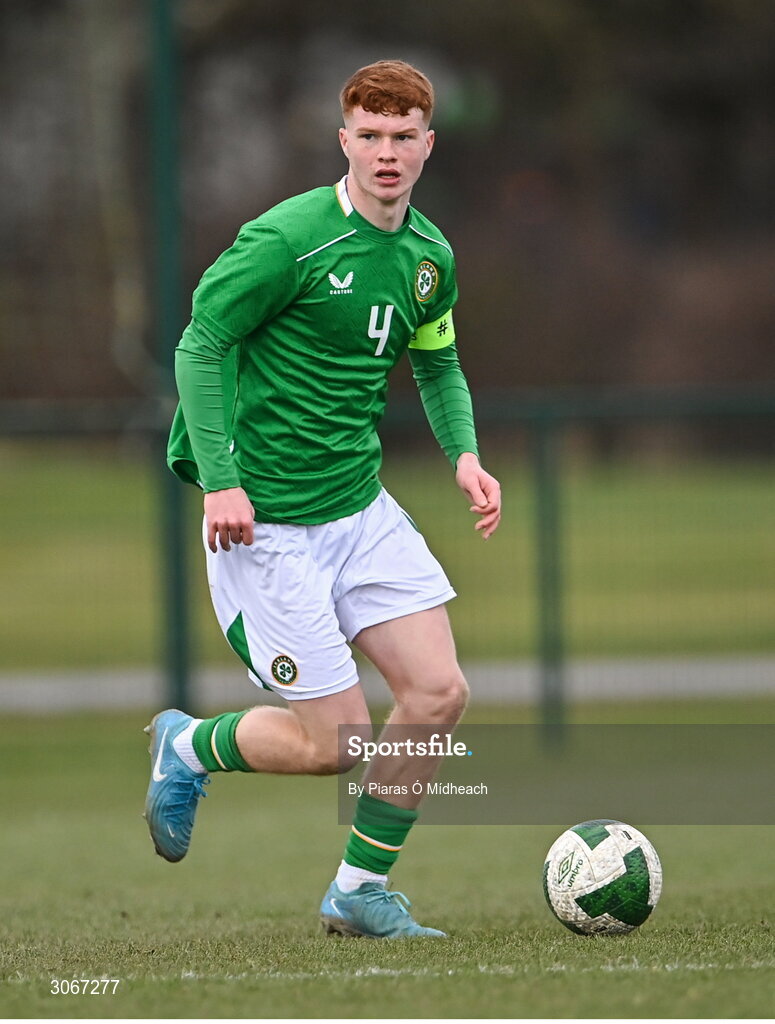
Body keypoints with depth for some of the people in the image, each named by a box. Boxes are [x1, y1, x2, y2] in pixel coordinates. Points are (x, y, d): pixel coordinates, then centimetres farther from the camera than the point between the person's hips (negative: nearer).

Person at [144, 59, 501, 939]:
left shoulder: (427, 255, 7)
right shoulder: (288, 239, -16)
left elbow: (439, 364, 21)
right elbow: (200, 345, -13)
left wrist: (464, 455, 3)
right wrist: (220, 480, -21)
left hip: (360, 508, 7)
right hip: (264, 524, -7)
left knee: (438, 693, -4)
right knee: (337, 742, -7)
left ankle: (359, 891, 11)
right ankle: (187, 749, 23)